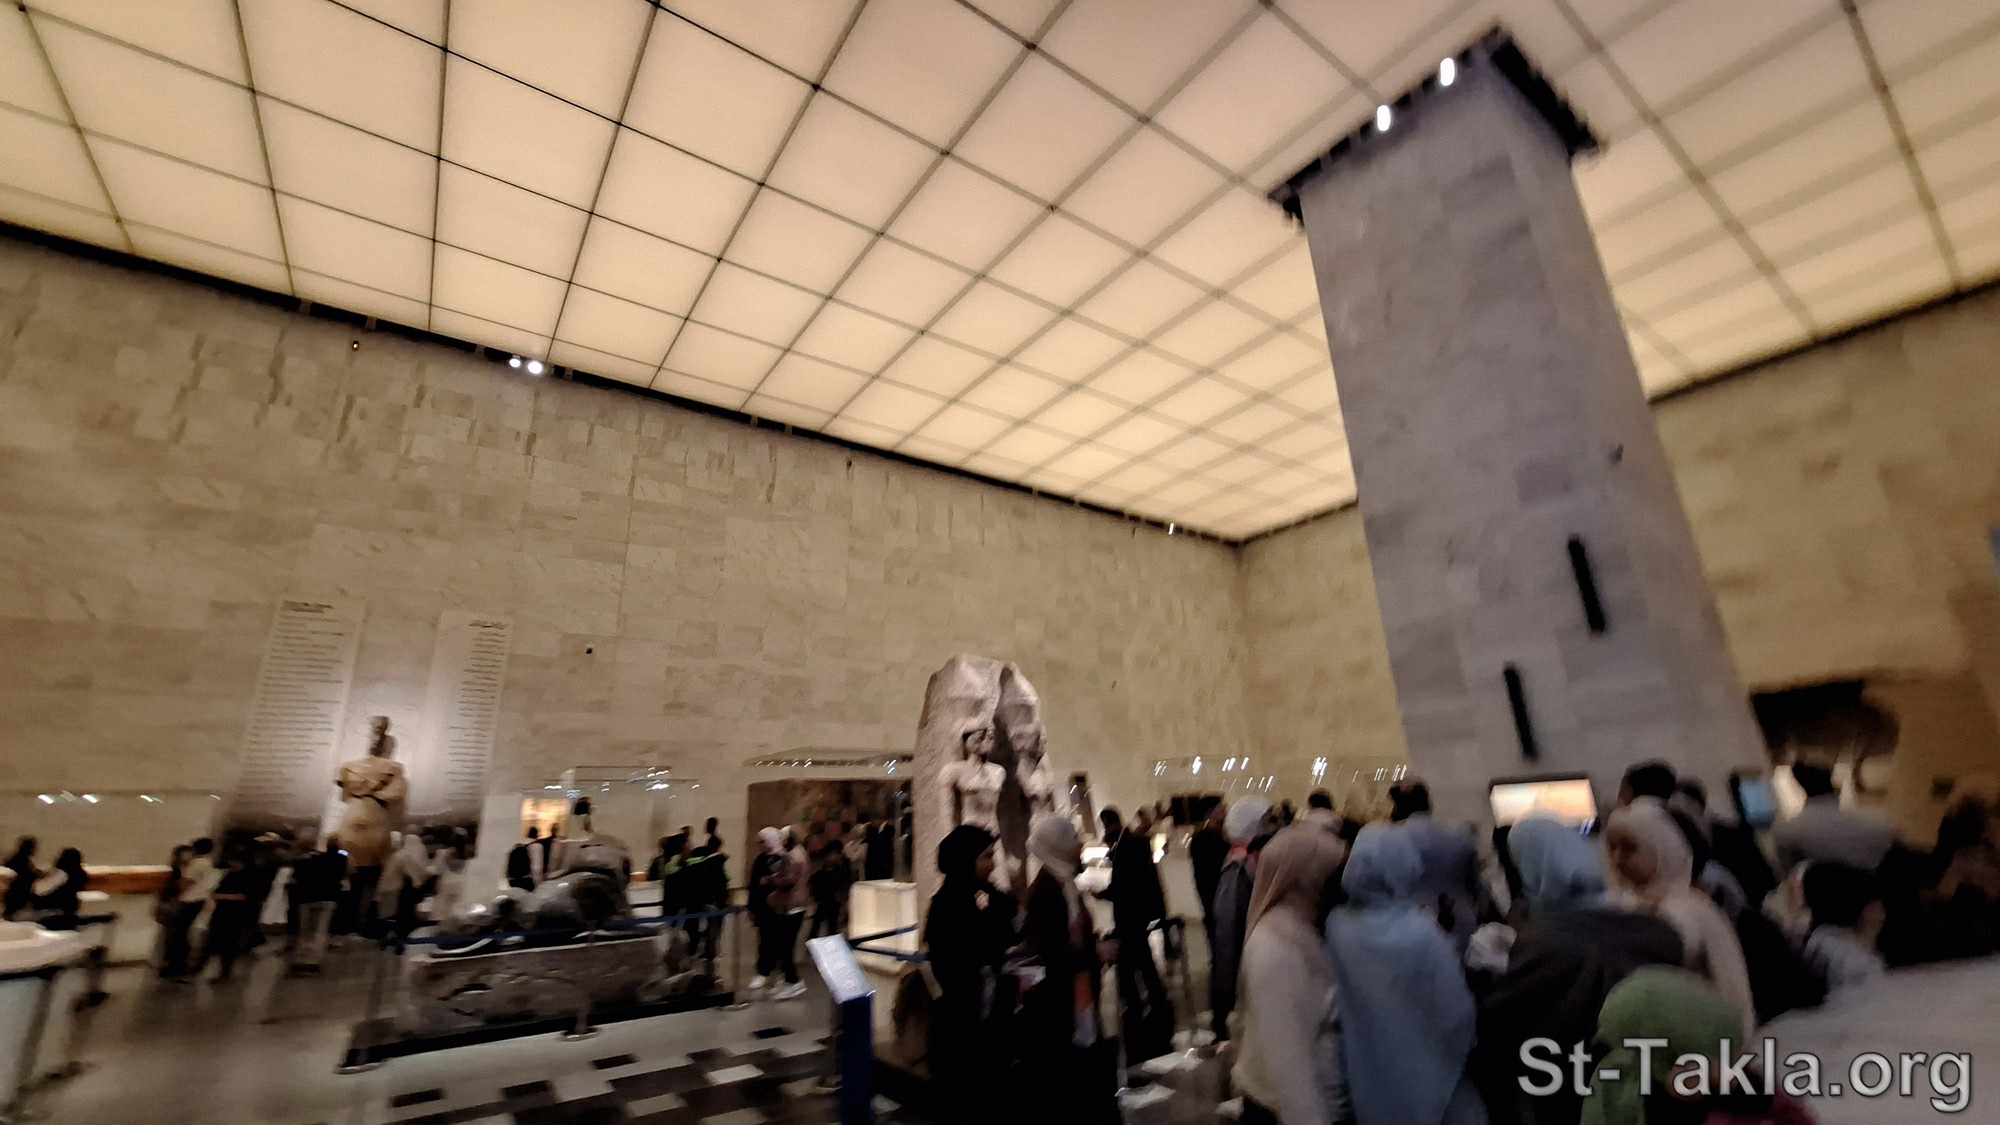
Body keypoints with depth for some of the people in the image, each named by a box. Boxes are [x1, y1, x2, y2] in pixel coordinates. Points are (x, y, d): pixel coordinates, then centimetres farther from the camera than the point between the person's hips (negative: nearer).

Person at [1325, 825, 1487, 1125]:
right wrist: (1455, 1057, 5)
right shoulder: (1423, 934, -26)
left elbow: (1334, 1007, -3)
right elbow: (1456, 1014, -15)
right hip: (1425, 1081, -3)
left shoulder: (1336, 927, -14)